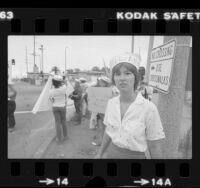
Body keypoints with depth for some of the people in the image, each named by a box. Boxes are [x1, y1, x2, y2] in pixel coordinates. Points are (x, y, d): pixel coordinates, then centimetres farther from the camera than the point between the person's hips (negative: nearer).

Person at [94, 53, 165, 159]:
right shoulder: (111, 103, -7)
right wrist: (99, 153, 14)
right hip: (111, 153, 4)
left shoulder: (149, 108, -22)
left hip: (135, 155, -3)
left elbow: (154, 147, -13)